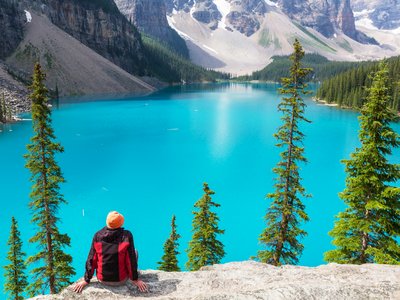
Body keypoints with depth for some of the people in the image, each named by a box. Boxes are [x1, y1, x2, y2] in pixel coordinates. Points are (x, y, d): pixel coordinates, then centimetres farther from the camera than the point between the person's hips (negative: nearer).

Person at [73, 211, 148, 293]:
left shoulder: (98, 235, -9)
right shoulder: (127, 235, -18)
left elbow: (91, 259, -4)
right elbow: (132, 260, -14)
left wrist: (86, 281, 7)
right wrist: (136, 280, -2)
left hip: (102, 280, 3)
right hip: (121, 280, -3)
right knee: (134, 252, 19)